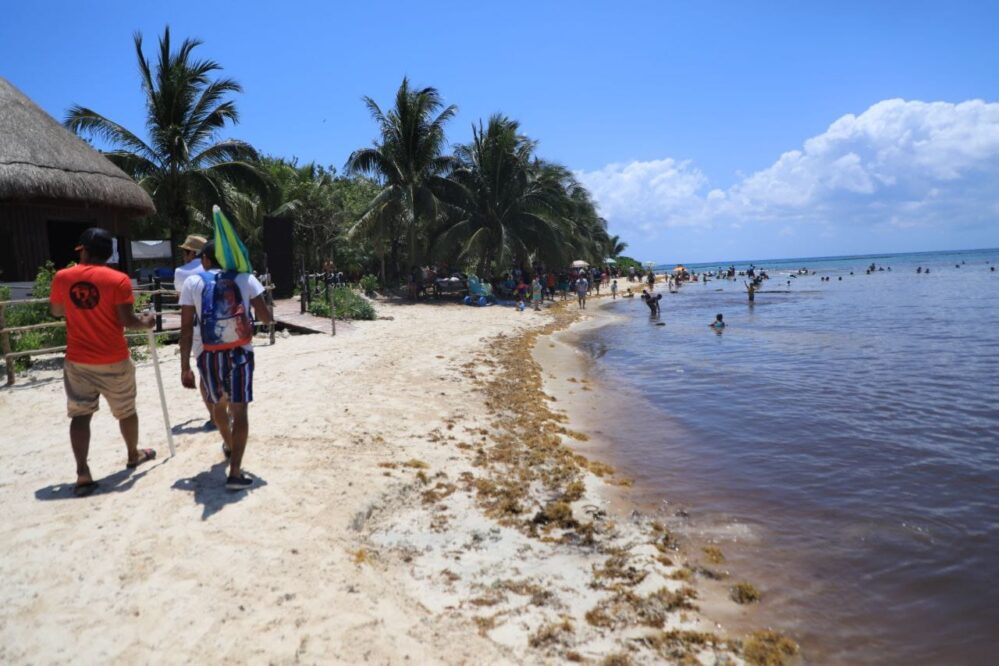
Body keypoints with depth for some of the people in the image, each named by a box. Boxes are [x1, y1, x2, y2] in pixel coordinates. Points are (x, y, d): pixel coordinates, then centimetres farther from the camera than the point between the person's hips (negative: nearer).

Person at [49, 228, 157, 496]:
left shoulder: (62, 277, -1)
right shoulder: (118, 280, -13)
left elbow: (56, 311, 15)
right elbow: (126, 320, -15)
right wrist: (146, 322, 4)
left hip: (77, 360, 3)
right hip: (114, 360, -2)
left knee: (80, 415, 6)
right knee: (126, 411, 16)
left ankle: (83, 475, -1)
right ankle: (133, 455, 34)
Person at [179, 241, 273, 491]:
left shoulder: (193, 283, 0)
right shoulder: (245, 279, 0)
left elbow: (186, 329, -3)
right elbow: (266, 318, 0)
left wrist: (185, 367, 0)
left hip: (209, 356, 2)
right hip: (240, 353, -1)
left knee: (218, 404, 25)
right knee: (239, 409, -1)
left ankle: (228, 447, 49)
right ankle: (235, 473, -11)